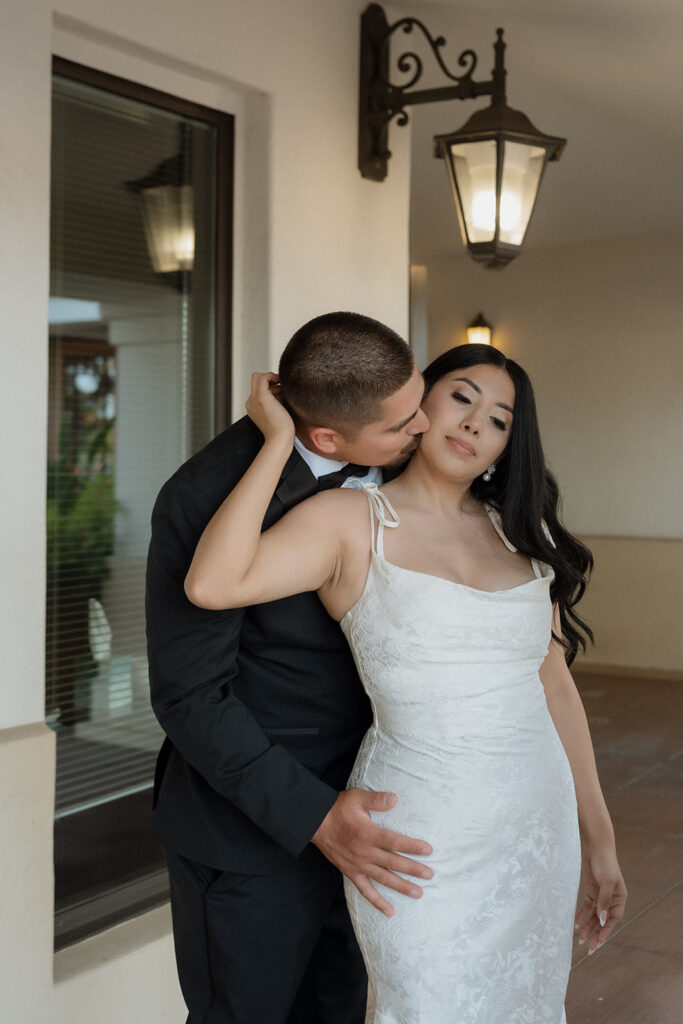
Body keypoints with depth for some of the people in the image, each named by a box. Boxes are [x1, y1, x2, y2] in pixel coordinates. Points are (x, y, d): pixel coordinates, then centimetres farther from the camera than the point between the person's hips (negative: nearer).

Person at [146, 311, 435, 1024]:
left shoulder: (389, 459, -5)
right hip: (251, 829, -6)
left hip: (353, 804, 7)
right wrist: (314, 816, -26)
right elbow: (188, 694, -21)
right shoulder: (202, 500, -25)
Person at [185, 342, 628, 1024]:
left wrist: (598, 838, 11)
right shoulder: (352, 521, -7)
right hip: (423, 838, -5)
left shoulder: (521, 532, 7)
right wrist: (278, 439, -15)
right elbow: (212, 584, -23)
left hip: (539, 829, 5)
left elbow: (555, 685, 10)